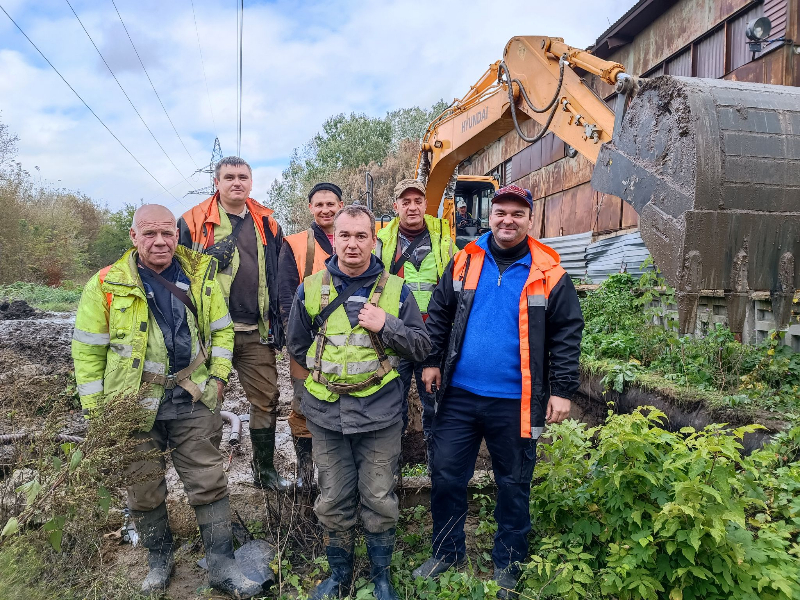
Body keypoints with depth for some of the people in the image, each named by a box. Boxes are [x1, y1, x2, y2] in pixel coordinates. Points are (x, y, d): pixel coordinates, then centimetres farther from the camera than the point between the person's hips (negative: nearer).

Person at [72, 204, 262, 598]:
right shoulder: (106, 285, -6)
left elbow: (221, 330, 9)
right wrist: (94, 410, -3)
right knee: (144, 489, 14)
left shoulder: (202, 276, 1)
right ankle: (159, 559, 37)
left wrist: (218, 376, 0)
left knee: (209, 483, 5)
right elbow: (88, 351, -2)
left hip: (194, 399, 1)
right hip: (134, 403, 0)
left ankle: (222, 565, 19)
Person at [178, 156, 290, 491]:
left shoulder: (267, 224, 11)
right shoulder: (194, 222, 1)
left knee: (266, 399, 8)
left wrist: (279, 324, 8)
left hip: (257, 332, 3)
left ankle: (265, 469, 25)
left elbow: (280, 277, 13)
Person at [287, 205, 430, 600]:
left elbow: (421, 347, -1)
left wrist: (387, 326, -15)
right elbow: (296, 345, 14)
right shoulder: (310, 289, 3)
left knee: (380, 500, 10)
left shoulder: (395, 289, -1)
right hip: (326, 412, 2)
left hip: (380, 413, -1)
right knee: (332, 501, 14)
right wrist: (328, 370, 6)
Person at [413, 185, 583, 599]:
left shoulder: (548, 272, -4)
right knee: (446, 475, 10)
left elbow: (567, 333, -2)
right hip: (459, 395, 2)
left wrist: (562, 390, -5)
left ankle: (507, 564, 36)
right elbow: (439, 313, 10)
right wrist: (432, 361, 5)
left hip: (516, 402, -1)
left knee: (513, 486, 14)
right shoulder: (465, 261, 3)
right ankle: (446, 553, 34)